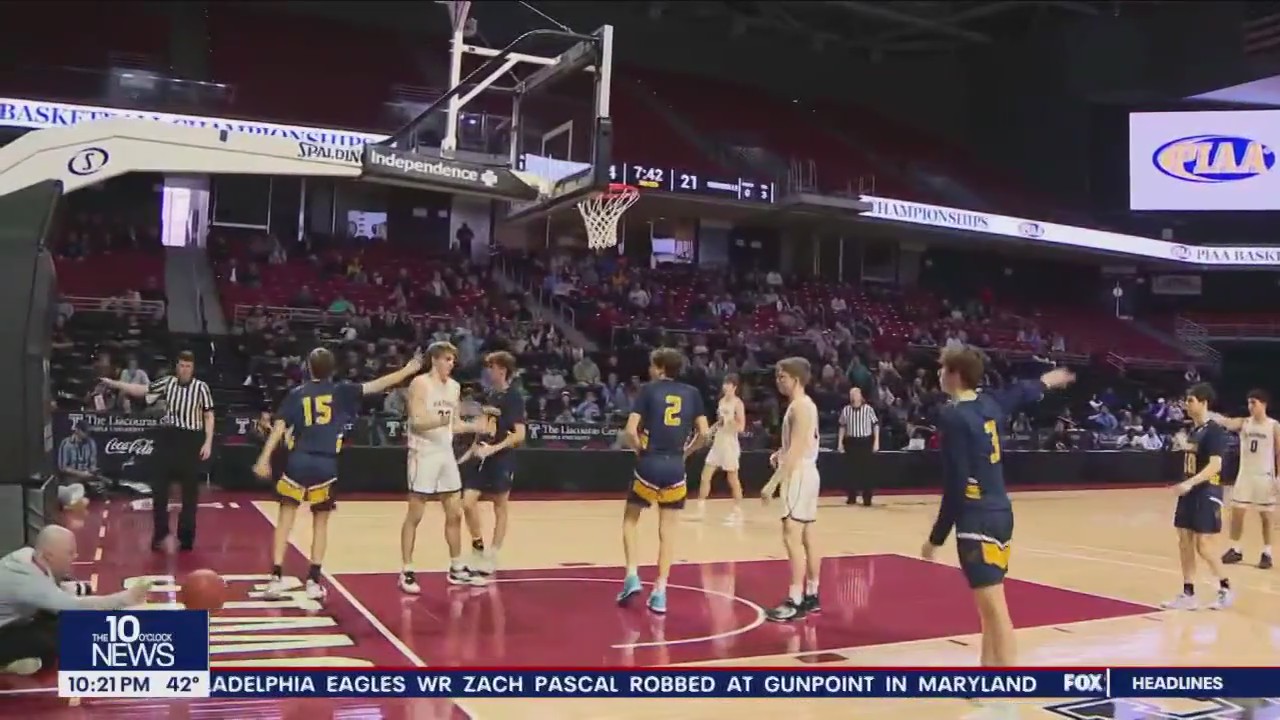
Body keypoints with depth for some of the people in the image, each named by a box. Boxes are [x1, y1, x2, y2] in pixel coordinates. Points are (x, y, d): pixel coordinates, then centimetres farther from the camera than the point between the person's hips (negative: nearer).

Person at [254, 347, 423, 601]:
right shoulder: (341, 391, 5)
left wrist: (264, 458, -2)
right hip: (326, 465, 0)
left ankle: (276, 578, 2)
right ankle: (313, 580, 10)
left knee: (285, 520, 8)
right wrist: (407, 370, 15)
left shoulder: (296, 394, 6)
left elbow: (279, 427, -1)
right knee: (320, 523, 12)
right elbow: (376, 385, 7)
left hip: (298, 462, 0)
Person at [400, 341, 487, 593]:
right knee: (414, 515, -1)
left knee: (455, 514, 10)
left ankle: (457, 569, 21)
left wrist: (476, 426, 3)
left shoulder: (455, 387, 11)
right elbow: (417, 422, -19)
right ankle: (407, 572, 7)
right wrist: (441, 420, -35)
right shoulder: (420, 384, -11)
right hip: (424, 455, -7)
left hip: (446, 454, 7)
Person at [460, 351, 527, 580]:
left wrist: (493, 449, -23)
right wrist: (471, 452, 15)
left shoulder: (514, 397, -11)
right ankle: (478, 552, 15)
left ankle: (491, 559, 13)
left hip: (502, 460, -7)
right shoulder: (491, 396, 12)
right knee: (468, 502, 0)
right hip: (484, 458, 7)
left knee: (500, 509, 4)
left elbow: (519, 435, -17)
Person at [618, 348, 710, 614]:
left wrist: (639, 449, 7)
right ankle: (660, 591, 7)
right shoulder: (692, 393, 7)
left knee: (630, 518, 19)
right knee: (667, 529, 9)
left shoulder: (648, 389, -2)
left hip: (649, 464, -2)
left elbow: (630, 431, -11)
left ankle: (632, 575, 8)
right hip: (675, 468, 2)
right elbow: (704, 433, 2)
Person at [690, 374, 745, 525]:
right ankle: (700, 509, 10)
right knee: (705, 476, 4)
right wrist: (712, 429, 9)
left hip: (730, 444, -7)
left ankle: (738, 512, 13)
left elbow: (741, 427, -18)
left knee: (732, 479, 2)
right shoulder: (722, 400, 11)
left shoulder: (738, 403, -12)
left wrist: (726, 420, -27)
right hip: (717, 443, 7)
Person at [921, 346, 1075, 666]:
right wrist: (1046, 381, 54)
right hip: (999, 512, 9)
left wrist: (936, 538, -11)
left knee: (994, 606, -9)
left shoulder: (953, 416, -14)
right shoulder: (990, 402, 7)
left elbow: (955, 486, -16)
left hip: (977, 519, -9)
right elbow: (1021, 393, 31)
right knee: (989, 605, 18)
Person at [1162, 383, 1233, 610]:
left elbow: (1215, 465, -25)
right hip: (1190, 492, 8)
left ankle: (1225, 589, 14)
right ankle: (1188, 594, 12)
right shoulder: (1192, 430, 11)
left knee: (1203, 546, -5)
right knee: (1184, 543, 7)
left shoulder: (1215, 431, -15)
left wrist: (1190, 483, -33)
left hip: (1207, 493, -8)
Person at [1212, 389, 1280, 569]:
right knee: (1237, 512, 4)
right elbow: (1225, 421, -16)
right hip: (1245, 475, 3)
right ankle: (1235, 550, 15)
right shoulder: (1243, 423, 2)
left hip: (1265, 477, -3)